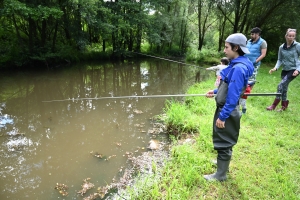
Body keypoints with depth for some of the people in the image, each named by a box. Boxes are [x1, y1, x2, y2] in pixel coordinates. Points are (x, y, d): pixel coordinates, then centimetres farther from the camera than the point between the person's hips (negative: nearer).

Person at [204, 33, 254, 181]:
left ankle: (220, 175, 20)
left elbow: (233, 96, -26)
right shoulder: (236, 65, 5)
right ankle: (223, 162, 44)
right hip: (224, 108, 10)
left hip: (227, 111, -10)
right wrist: (216, 92, 15)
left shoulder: (238, 68, -25)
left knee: (223, 142, 4)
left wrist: (222, 116, -23)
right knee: (223, 140, 24)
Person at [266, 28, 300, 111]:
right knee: (284, 87, 9)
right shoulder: (281, 47, 1)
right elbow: (280, 60, 7)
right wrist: (275, 68, -10)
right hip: (285, 70, 5)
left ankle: (274, 105, -8)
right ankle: (284, 105, 26)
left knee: (281, 85, -17)